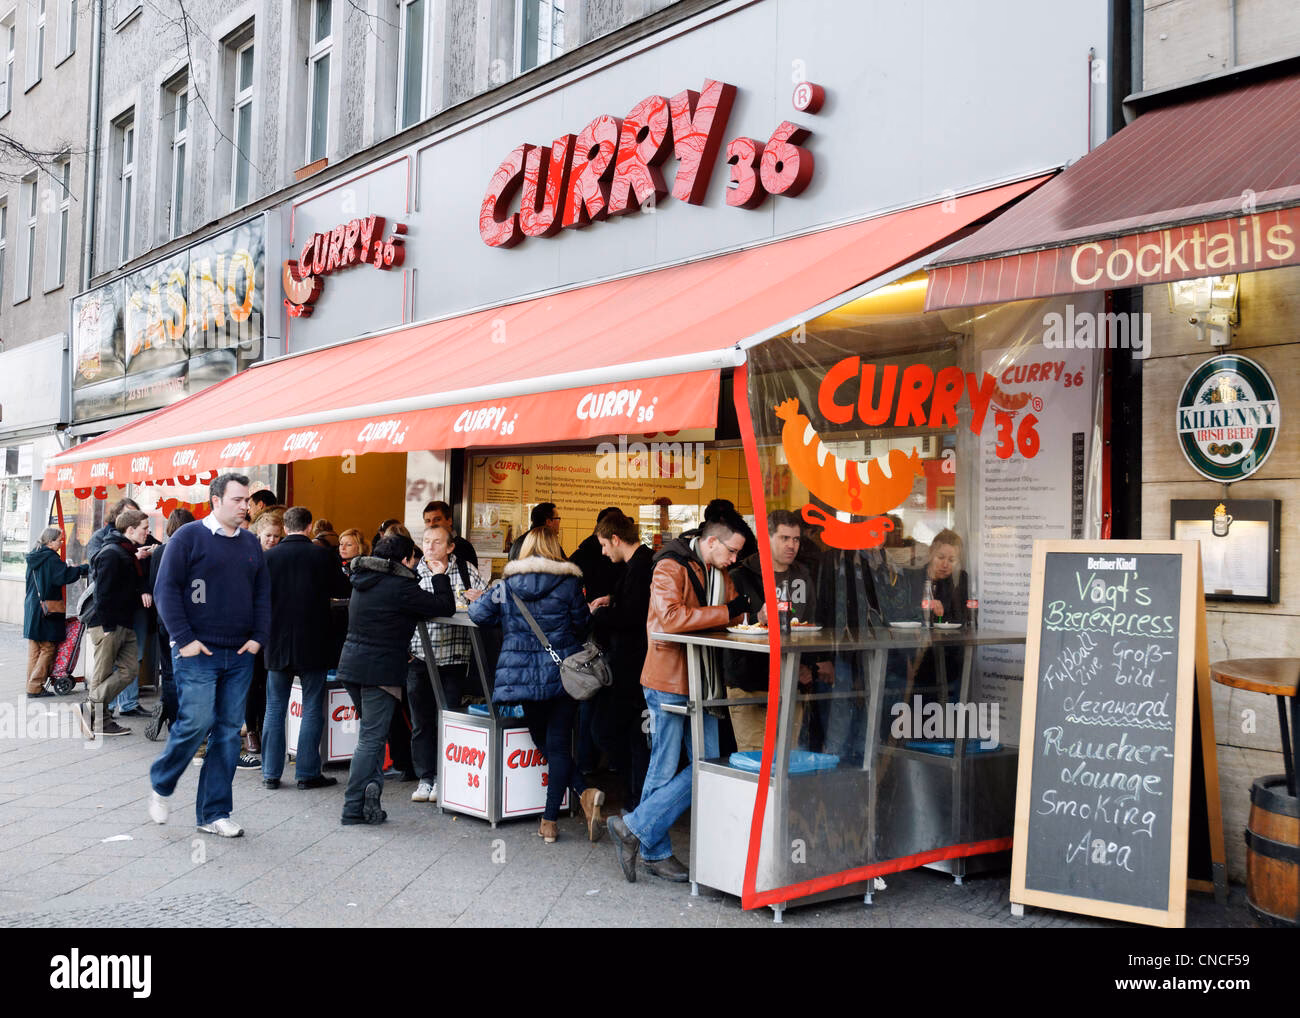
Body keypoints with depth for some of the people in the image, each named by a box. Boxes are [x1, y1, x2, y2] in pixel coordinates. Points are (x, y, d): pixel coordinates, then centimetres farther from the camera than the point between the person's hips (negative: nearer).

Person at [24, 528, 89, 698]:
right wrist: (86, 569, -18)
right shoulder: (50, 558, -14)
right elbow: (65, 575, -23)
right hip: (46, 612, -9)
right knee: (48, 648, -3)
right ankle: (35, 687, -3)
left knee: (34, 649, 12)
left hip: (31, 607, 9)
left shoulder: (34, 557, 14)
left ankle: (32, 686, 16)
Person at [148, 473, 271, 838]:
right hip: (197, 653, -5)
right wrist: (184, 639, -12)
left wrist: (258, 637, 5)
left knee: (229, 731, 5)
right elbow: (166, 589, -7)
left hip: (239, 655, 5)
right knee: (195, 723, -11)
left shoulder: (251, 544, 13)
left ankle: (214, 813, 13)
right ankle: (160, 786, 17)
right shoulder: (189, 537, -4)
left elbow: (263, 593, 17)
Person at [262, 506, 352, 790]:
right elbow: (343, 590, -1)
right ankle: (308, 773, 7)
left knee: (274, 709, 11)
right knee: (312, 710, 6)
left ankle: (271, 772, 14)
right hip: (312, 645, -2)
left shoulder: (268, 557, -3)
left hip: (278, 644, 2)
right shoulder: (321, 555, -9)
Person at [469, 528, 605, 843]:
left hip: (523, 674, 1)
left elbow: (478, 613, 1)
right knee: (558, 742, 3)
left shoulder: (507, 585, 2)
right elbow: (582, 625, 4)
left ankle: (584, 793, -3)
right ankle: (550, 820, -5)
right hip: (564, 672, 0)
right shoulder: (568, 583, -2)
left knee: (544, 740, 12)